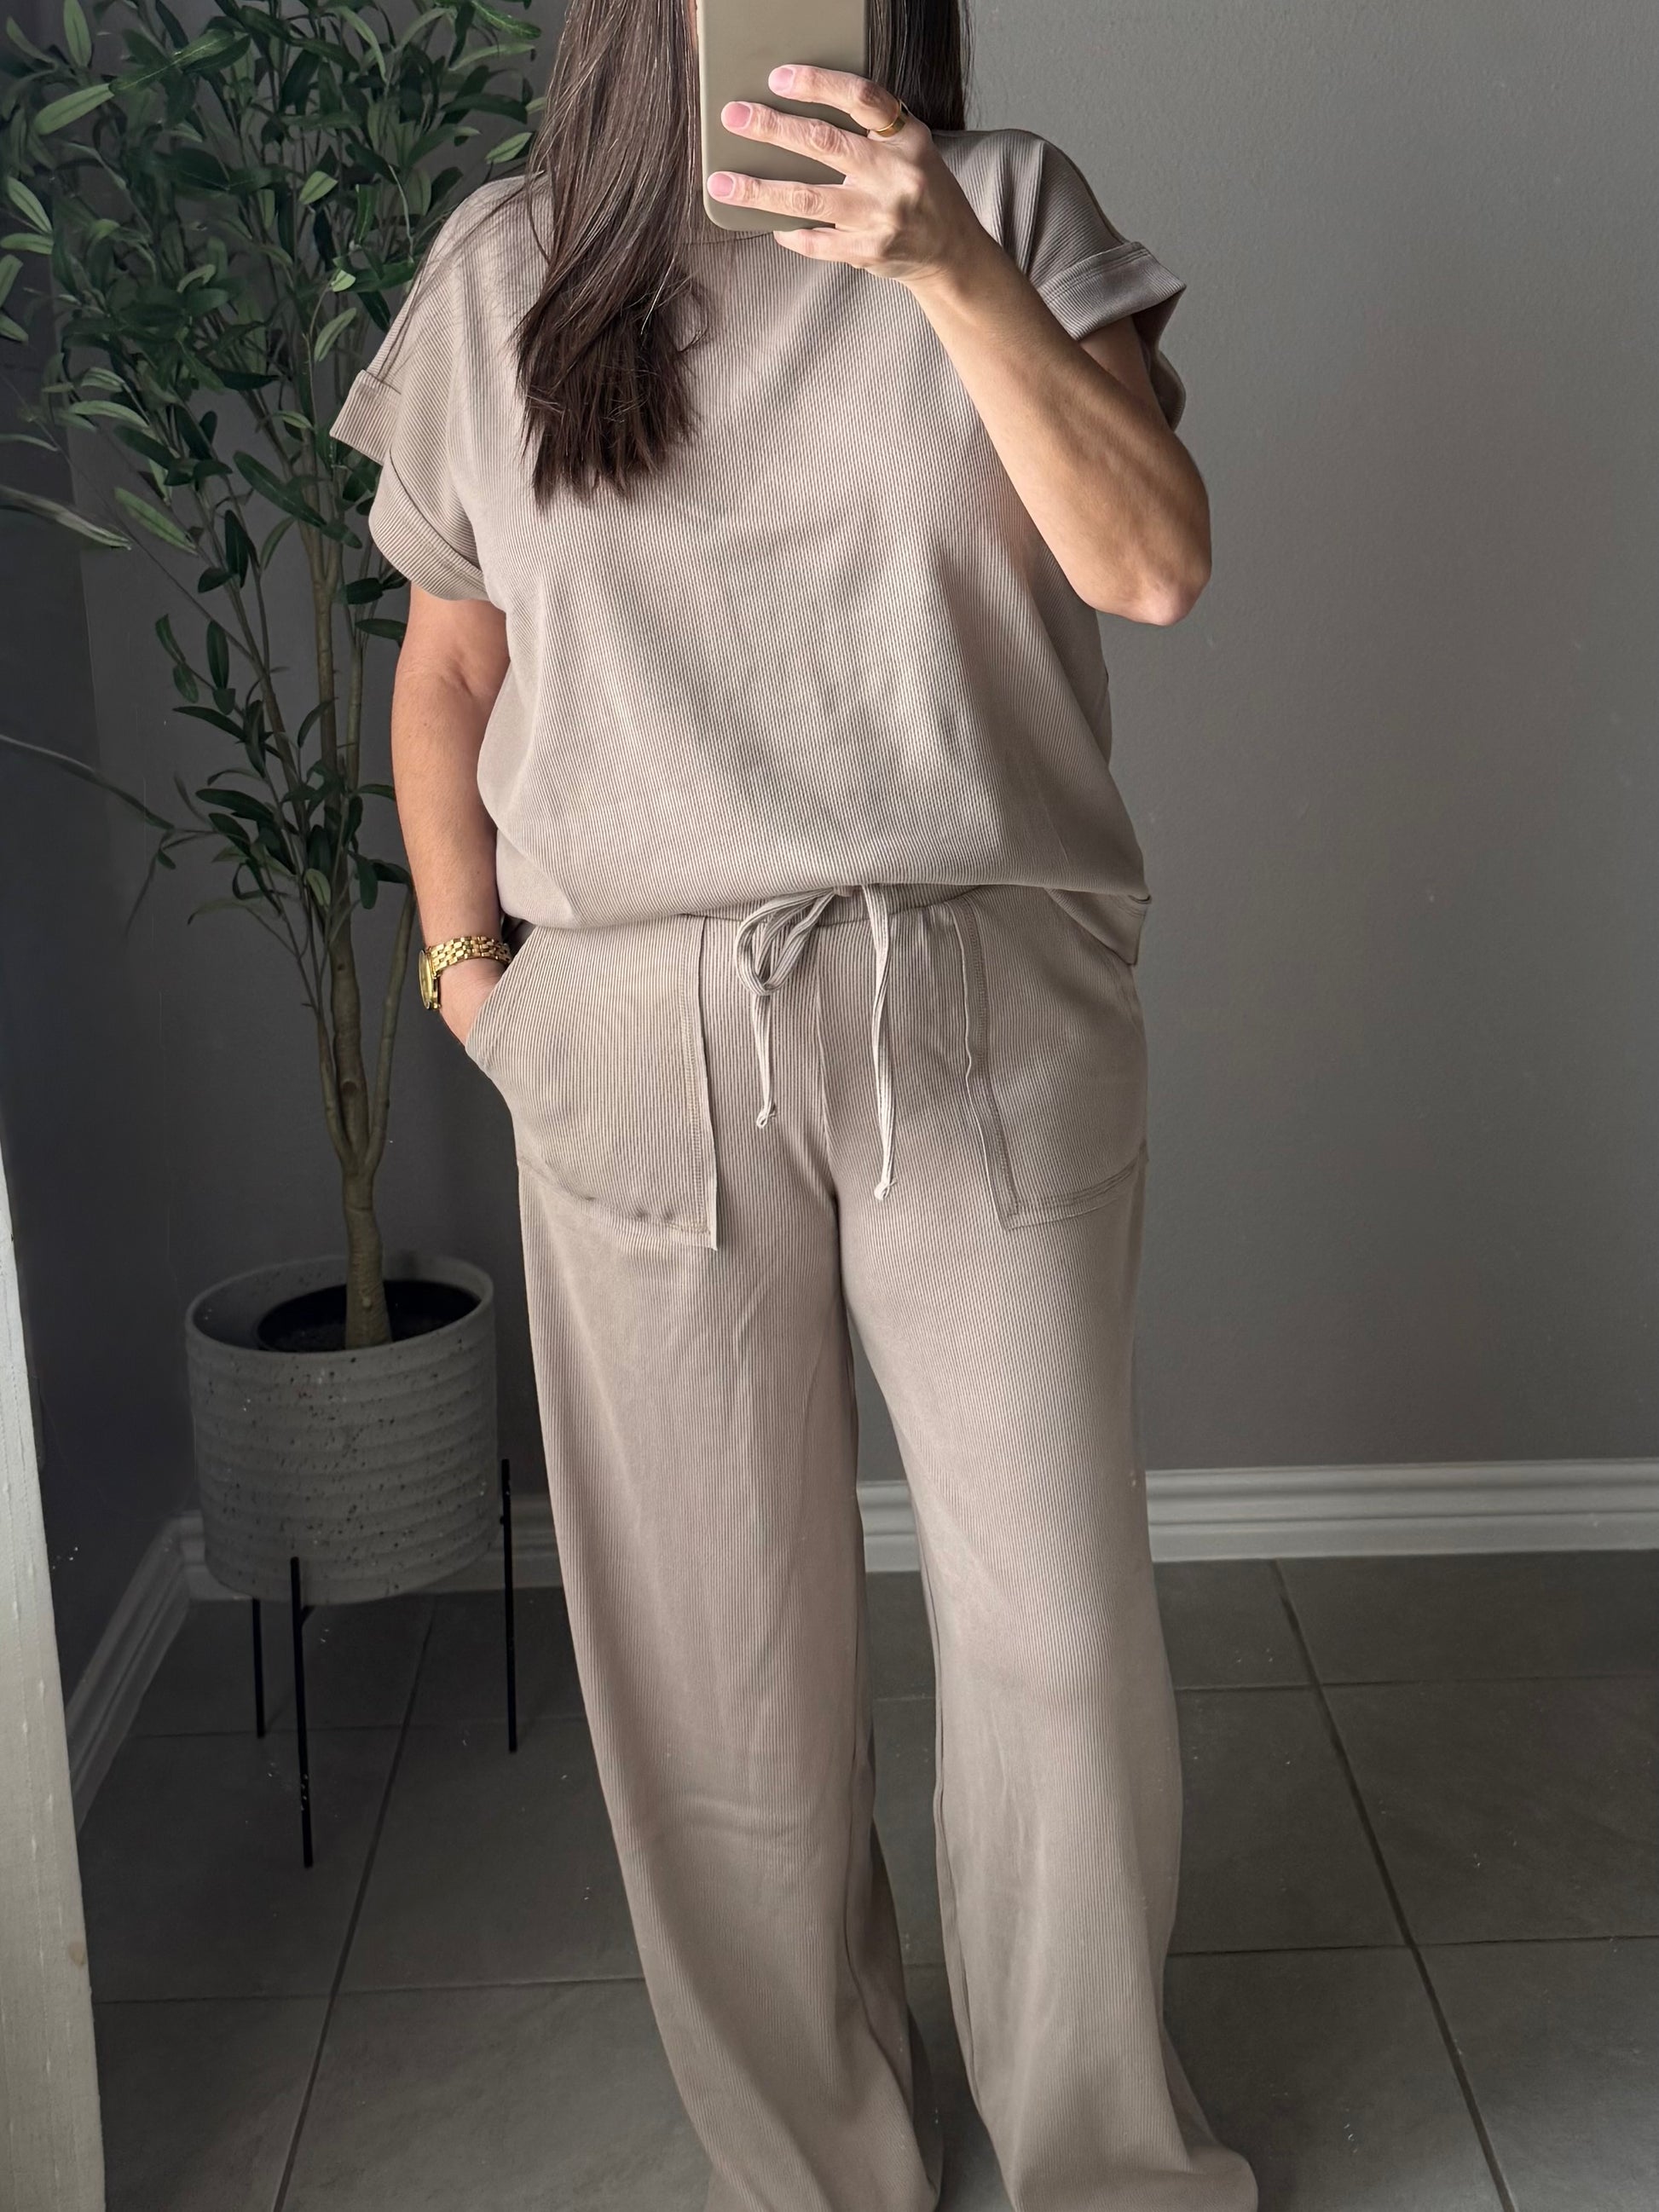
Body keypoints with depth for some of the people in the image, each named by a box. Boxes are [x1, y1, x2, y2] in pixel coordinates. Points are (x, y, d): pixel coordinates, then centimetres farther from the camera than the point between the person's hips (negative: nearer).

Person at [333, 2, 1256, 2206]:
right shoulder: (506, 268, 7)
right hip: (639, 1047, 1)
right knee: (725, 1651, 9)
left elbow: (1152, 562, -9)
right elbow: (451, 662, 12)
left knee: (1061, 1626, 7)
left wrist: (952, 271, -17)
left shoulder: (1013, 210, 5)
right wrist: (465, 964, 5)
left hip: (992, 1017, 0)